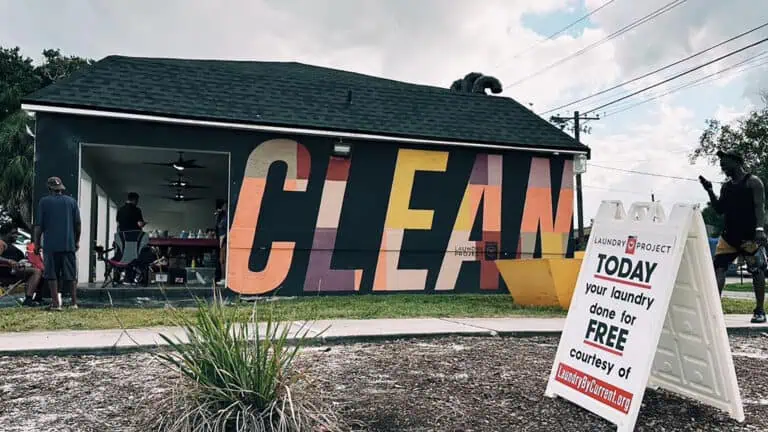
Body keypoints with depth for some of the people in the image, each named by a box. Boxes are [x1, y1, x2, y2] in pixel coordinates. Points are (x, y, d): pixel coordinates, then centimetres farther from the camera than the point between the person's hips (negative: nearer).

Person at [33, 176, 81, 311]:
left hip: (50, 245, -2)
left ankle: (55, 303, 1)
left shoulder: (44, 202, 0)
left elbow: (39, 225, -2)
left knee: (52, 275, 4)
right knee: (71, 275, 7)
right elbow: (78, 224, 6)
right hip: (69, 244, 2)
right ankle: (74, 302, 8)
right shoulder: (72, 201, 6)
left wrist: (37, 243, 6)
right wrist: (77, 241, 17)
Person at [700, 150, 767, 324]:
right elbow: (720, 210, 15)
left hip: (750, 236, -6)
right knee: (718, 268, -2)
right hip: (729, 235, 6)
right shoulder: (726, 186, 15)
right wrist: (710, 192, 4)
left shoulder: (753, 182, -2)